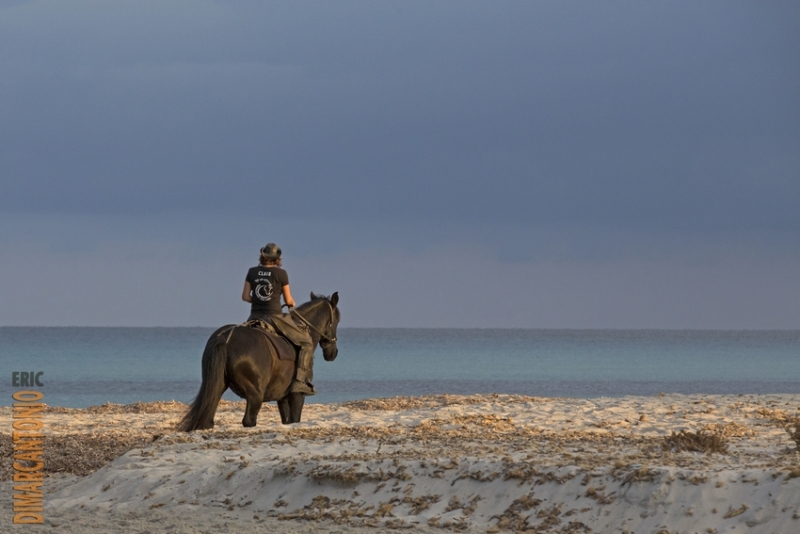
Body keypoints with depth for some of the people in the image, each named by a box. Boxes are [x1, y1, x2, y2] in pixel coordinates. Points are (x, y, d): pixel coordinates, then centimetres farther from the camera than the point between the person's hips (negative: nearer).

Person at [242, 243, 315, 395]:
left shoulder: (252, 272, 4)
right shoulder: (281, 274, -5)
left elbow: (245, 297, 5)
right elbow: (288, 300, 1)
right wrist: (292, 303, 23)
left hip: (254, 318, 4)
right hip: (274, 317, -4)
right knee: (306, 342, 4)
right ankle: (300, 381, -10)